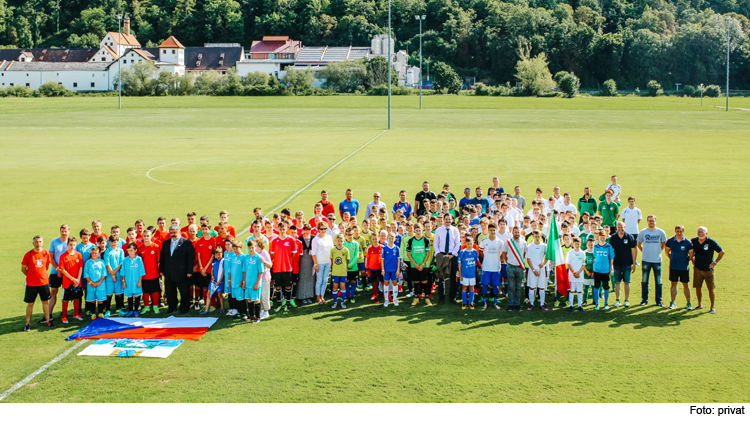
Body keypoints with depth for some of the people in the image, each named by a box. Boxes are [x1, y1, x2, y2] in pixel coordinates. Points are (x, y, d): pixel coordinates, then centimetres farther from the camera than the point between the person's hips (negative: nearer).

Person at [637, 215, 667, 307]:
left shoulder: (661, 232, 1)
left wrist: (658, 251, 7)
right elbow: (639, 245, 12)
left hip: (657, 260, 0)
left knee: (658, 281, 5)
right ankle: (644, 300, 14)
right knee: (645, 281, 5)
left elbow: (663, 244, 14)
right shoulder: (642, 232, 0)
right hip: (646, 260, 0)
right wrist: (645, 252, 5)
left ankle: (659, 301, 12)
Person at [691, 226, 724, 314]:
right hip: (697, 268, 3)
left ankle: (712, 307, 11)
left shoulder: (711, 242, -13)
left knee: (711, 288, -1)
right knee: (698, 287, 7)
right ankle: (700, 304, 25)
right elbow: (691, 251, 20)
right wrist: (692, 260, 11)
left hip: (708, 269, -3)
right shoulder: (694, 241, -2)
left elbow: (722, 252, -4)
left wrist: (715, 262, -5)